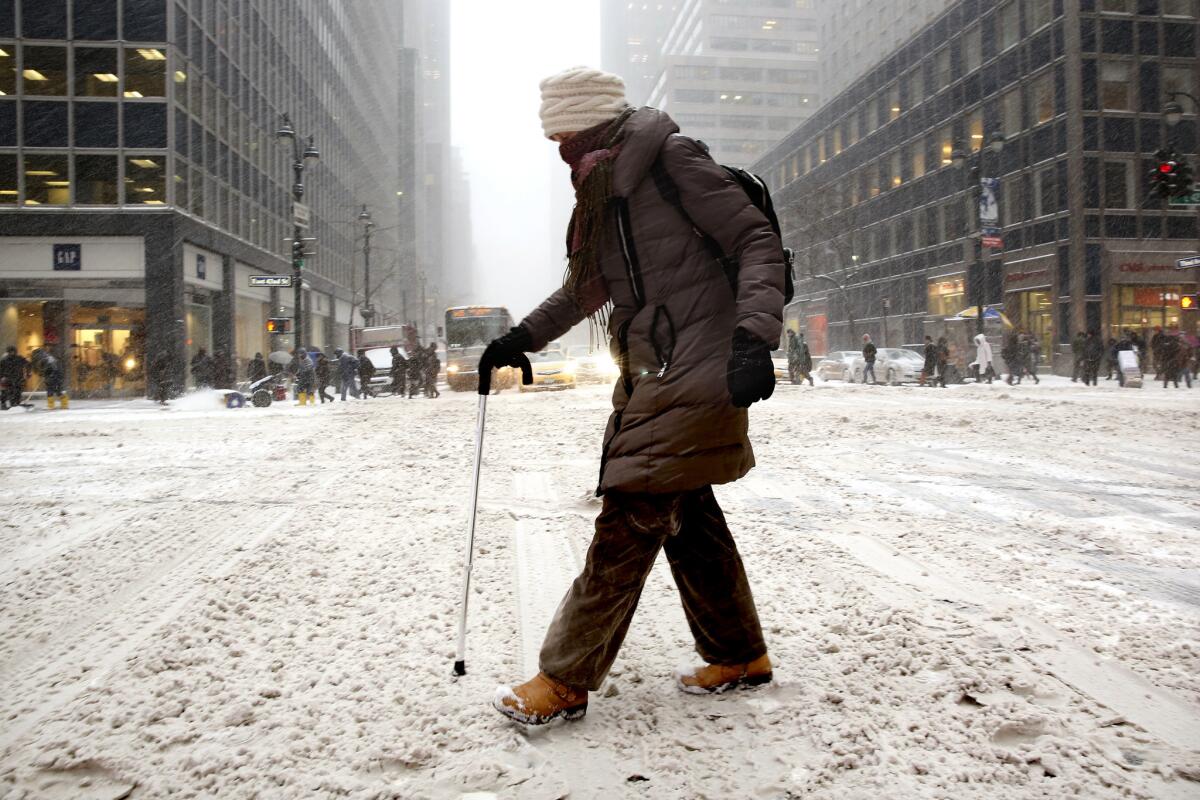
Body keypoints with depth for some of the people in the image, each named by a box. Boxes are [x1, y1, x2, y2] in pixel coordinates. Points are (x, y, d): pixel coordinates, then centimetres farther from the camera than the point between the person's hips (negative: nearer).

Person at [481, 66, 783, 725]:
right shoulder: (602, 195, 17)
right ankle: (739, 656, 27)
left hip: (698, 374, -9)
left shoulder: (672, 160, -8)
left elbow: (758, 242, -12)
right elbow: (583, 292, 29)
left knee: (630, 518, -8)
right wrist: (520, 340, 23)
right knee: (688, 516, 12)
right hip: (651, 376, 9)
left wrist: (753, 340, -24)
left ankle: (565, 682, 0)